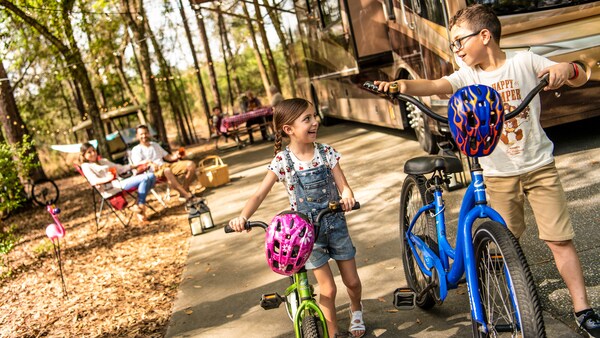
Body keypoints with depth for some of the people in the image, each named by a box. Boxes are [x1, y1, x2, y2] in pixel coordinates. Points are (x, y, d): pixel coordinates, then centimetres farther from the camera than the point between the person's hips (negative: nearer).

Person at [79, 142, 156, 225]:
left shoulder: (104, 161, 31)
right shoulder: (86, 166, 8)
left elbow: (120, 168, 31)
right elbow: (94, 181, -11)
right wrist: (107, 179, -31)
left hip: (121, 181, 8)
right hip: (111, 187, -8)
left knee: (151, 176, -11)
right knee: (145, 178, -25)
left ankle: (139, 206, -13)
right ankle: (140, 206, -18)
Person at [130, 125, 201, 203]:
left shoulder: (155, 145, 29)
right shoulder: (136, 150, 9)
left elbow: (168, 157, 26)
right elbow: (137, 165, -8)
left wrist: (175, 156, 2)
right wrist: (148, 162, -28)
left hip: (167, 165, 7)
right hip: (153, 171, -6)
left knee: (191, 164, -14)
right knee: (167, 170, -43)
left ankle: (185, 189, -14)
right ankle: (186, 195, -41)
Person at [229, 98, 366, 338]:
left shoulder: (326, 152, -7)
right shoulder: (282, 161, -13)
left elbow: (343, 185, -9)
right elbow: (260, 194, -15)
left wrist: (347, 196, -33)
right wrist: (243, 217, -31)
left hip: (335, 224, 2)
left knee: (352, 281, 12)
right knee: (328, 289, -2)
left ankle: (356, 310, 45)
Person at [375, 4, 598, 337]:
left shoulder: (524, 61, -4)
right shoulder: (467, 76, -3)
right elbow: (435, 85, -23)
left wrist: (566, 68, -29)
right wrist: (403, 84, -43)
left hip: (539, 166, -1)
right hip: (499, 174, 1)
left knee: (560, 240, -1)